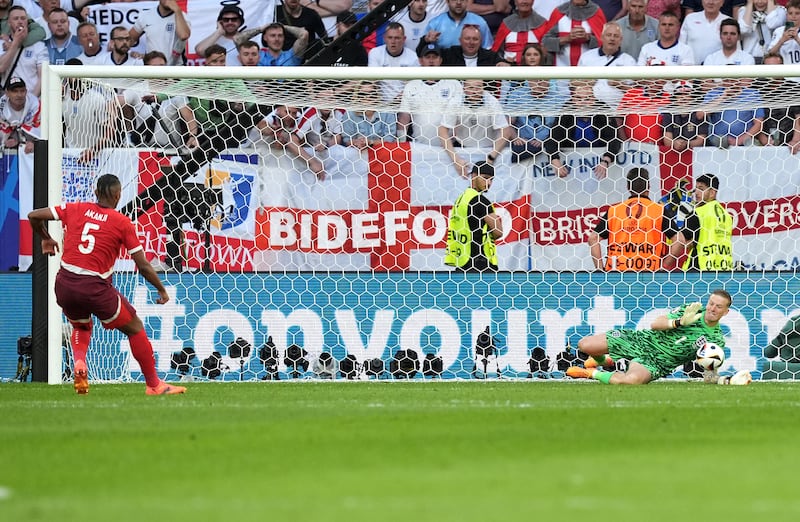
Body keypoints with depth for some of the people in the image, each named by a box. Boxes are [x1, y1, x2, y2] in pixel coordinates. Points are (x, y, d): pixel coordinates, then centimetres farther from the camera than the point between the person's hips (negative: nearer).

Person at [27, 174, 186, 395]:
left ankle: (79, 364, 3)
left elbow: (34, 216, 8)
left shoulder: (76, 209, 6)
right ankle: (154, 384, 14)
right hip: (95, 288, -4)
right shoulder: (122, 223, -2)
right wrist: (161, 290, 14)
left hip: (64, 284, 4)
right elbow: (143, 266, -1)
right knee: (134, 328, 14)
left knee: (81, 326, 32)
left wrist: (45, 238, 27)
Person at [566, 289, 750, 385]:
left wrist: (727, 381, -18)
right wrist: (679, 322, -22)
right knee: (584, 345, -8)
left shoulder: (717, 341, -3)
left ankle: (592, 373, -9)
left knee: (631, 380, -40)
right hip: (642, 341, 2)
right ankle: (605, 361, 31)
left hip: (657, 363, -2)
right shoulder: (691, 310, -2)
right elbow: (655, 324, -5)